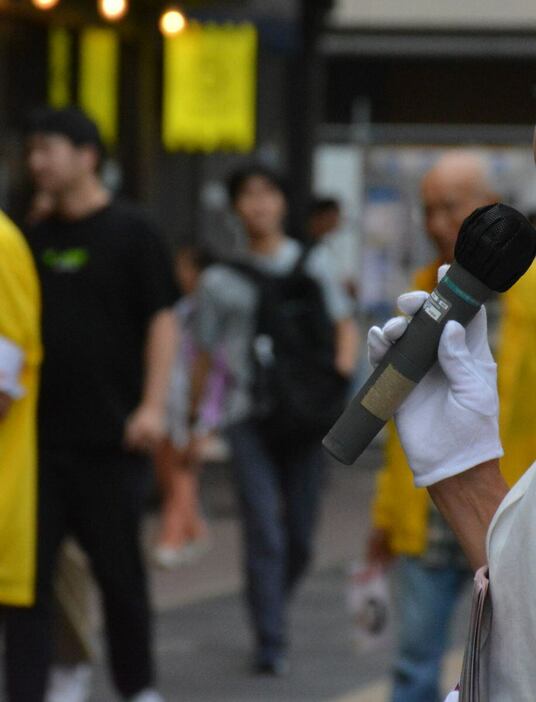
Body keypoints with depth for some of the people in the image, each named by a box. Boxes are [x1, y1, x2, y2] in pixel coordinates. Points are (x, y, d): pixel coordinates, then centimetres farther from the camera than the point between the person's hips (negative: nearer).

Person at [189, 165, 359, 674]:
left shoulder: (312, 266, 9)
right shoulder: (220, 279, 5)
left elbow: (344, 325, 9)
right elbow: (204, 355, 11)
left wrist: (343, 364, -12)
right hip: (248, 417, -2)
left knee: (299, 536, 6)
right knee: (264, 532, -12)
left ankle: (271, 609, 31)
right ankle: (270, 642, -8)